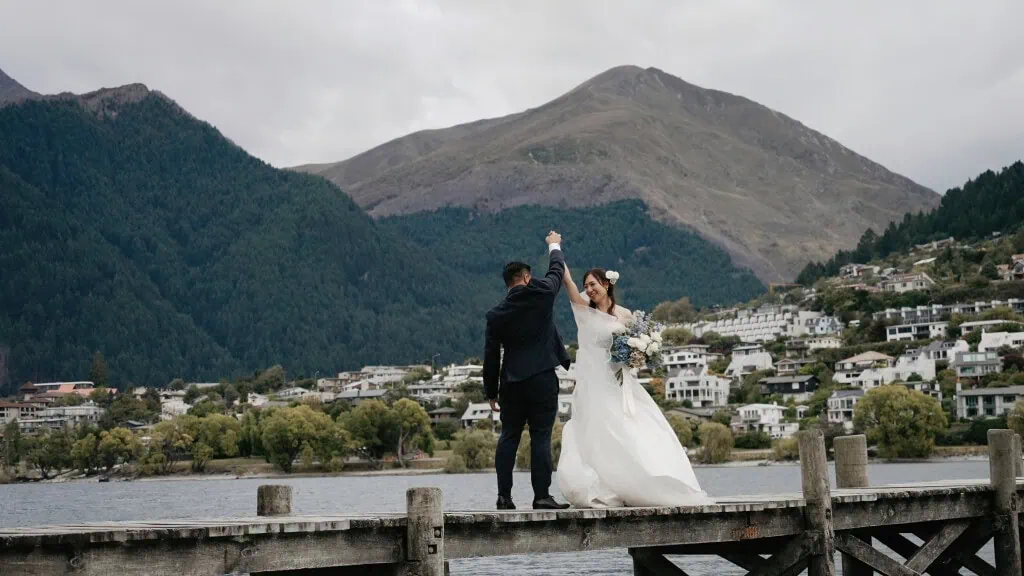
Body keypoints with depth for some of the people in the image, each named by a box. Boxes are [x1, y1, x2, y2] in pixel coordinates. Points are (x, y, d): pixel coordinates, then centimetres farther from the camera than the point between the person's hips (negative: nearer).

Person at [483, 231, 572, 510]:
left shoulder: (496, 315, 5)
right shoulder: (541, 294, -3)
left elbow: (491, 357, 6)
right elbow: (557, 271, 17)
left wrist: (491, 392, 14)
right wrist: (554, 246, 36)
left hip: (511, 383, 3)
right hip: (542, 379, -3)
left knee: (508, 437, 9)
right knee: (541, 438, -2)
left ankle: (504, 495, 9)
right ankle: (541, 496, -1)